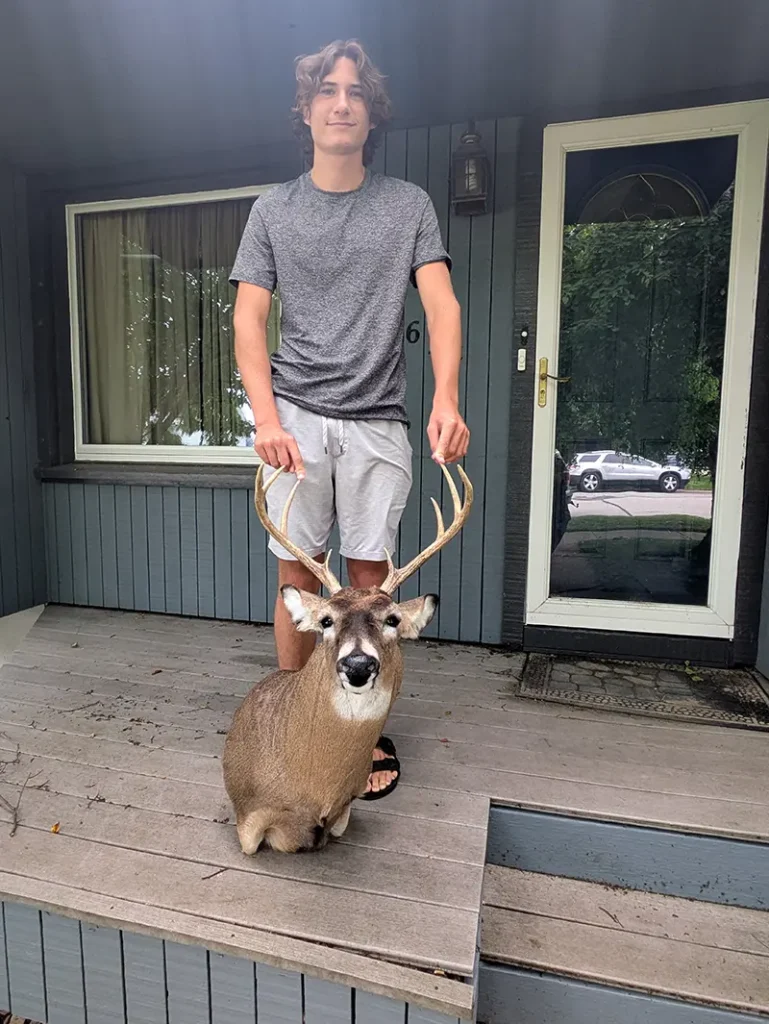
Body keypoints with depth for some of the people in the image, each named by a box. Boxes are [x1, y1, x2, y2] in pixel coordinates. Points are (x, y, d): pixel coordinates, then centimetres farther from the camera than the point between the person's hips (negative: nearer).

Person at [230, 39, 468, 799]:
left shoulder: (409, 205, 11)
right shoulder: (273, 209, 12)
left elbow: (440, 304, 0)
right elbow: (248, 319, 4)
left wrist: (447, 400, -18)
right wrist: (266, 417, -12)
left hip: (379, 421, 0)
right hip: (296, 415, 1)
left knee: (369, 577, 2)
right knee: (297, 574, 2)